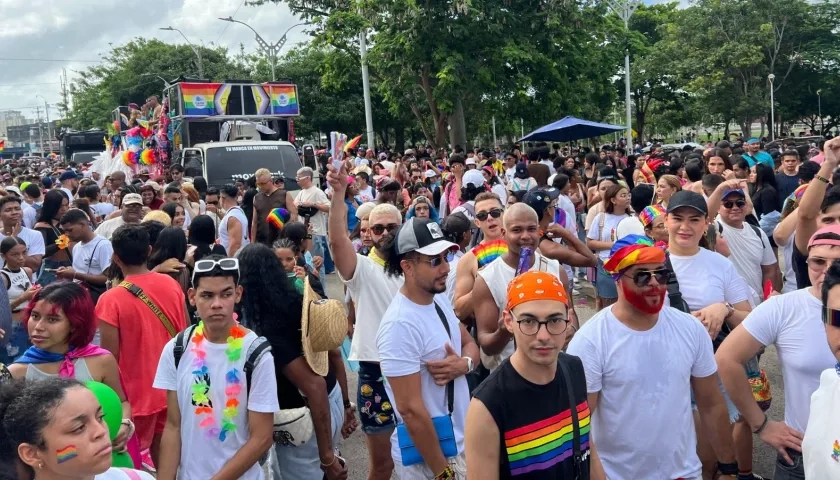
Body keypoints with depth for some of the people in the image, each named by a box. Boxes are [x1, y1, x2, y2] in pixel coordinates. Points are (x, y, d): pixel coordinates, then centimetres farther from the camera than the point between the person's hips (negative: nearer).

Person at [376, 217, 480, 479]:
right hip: (428, 456, -8)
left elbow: (470, 344, 11)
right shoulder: (400, 325, -25)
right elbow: (410, 408, -24)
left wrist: (465, 363, -12)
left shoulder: (440, 299, 0)